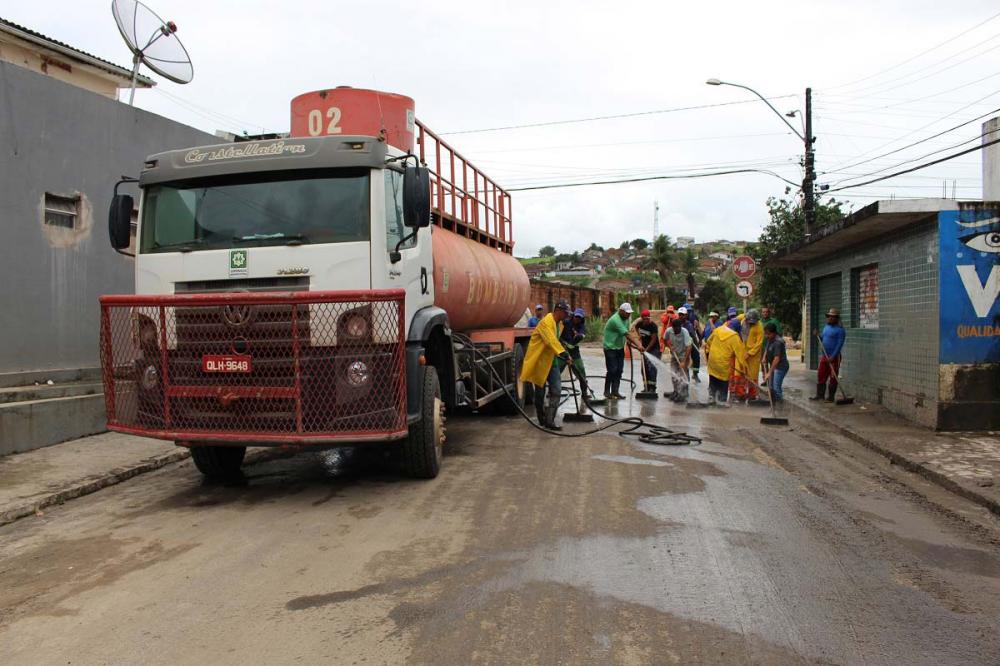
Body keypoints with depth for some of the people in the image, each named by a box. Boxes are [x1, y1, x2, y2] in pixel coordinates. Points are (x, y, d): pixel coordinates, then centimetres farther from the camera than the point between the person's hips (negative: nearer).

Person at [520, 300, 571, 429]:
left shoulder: (558, 323, 10)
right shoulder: (546, 322, -21)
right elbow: (551, 341, -34)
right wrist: (564, 354, -41)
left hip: (550, 361, 8)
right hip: (538, 361, -8)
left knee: (556, 389, -6)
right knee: (540, 392, 7)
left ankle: (549, 420, -5)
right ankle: (542, 420, 23)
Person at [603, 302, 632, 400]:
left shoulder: (626, 318, 6)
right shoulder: (615, 320, -24)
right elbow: (627, 335, -30)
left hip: (620, 347, 8)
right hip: (610, 348, -8)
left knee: (619, 370, 4)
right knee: (612, 370, -8)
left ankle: (615, 391, 9)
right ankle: (607, 391, 6)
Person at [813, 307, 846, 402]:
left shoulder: (840, 330, -10)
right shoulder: (826, 327, 14)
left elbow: (839, 345, -16)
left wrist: (832, 357, -21)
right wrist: (817, 336, 2)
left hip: (834, 357, -8)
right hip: (824, 356, 8)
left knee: (833, 378, 0)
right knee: (821, 376, 10)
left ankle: (831, 397, 5)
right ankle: (819, 395, 17)